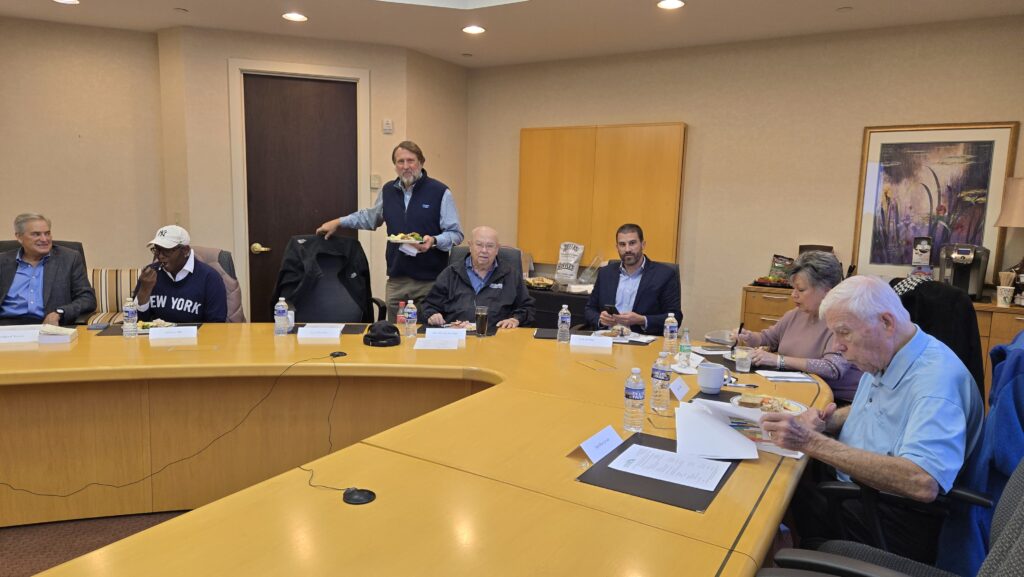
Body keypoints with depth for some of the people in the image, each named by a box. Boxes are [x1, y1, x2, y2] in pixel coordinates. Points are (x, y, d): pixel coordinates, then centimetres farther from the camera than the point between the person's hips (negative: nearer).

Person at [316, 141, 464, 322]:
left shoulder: (440, 192, -4)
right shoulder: (388, 191, 13)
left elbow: (456, 234, -4)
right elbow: (370, 217, 31)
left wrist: (433, 241, -21)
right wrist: (338, 222, 26)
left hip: (430, 281, -4)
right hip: (396, 279, 4)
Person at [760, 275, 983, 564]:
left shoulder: (936, 378, -26)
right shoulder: (883, 357, 3)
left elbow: (922, 483, -38)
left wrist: (812, 441, -36)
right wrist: (824, 422, -3)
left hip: (895, 518, -8)